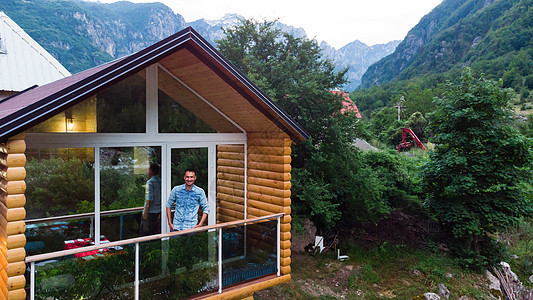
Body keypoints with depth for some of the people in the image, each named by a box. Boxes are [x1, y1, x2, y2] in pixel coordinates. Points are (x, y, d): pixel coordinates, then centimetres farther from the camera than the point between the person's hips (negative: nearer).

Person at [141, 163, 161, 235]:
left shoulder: (150, 182, -14)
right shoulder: (161, 181, 7)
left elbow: (149, 199, -19)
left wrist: (145, 212, -13)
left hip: (150, 212, -7)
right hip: (159, 211, 7)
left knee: (146, 233, 2)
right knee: (156, 232, 13)